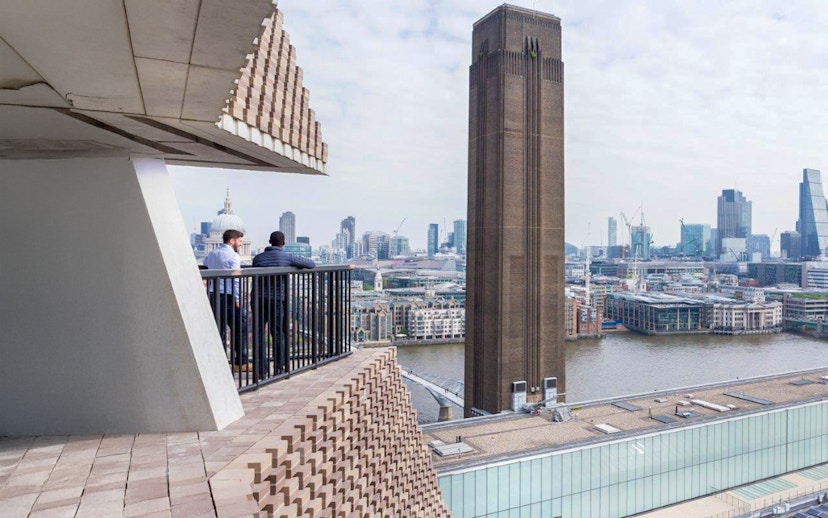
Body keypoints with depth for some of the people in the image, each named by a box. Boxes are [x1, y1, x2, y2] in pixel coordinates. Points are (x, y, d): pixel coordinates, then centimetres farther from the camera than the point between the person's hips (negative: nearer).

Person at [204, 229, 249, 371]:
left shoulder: (211, 254, 14)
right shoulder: (233, 256, -10)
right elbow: (235, 278, -16)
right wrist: (237, 299, -13)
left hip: (214, 296, 8)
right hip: (228, 296, -8)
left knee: (218, 329, 13)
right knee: (240, 329, 2)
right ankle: (241, 362, 7)